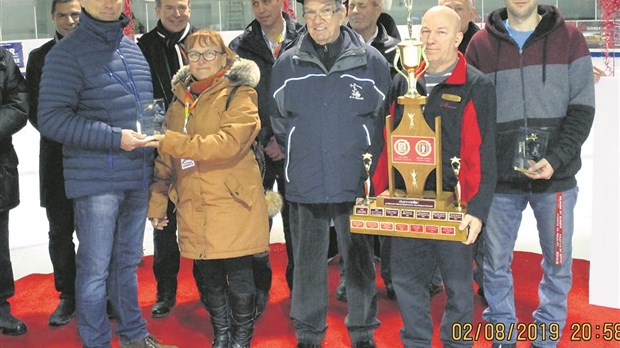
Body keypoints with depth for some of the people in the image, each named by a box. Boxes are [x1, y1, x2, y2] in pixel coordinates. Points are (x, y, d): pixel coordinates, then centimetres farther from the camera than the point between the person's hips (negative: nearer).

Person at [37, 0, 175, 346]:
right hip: (97, 180, -7)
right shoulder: (67, 53, -9)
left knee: (127, 262, 18)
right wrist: (115, 137, -19)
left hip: (138, 177, 7)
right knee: (95, 269, 1)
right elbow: (51, 119, -16)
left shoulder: (133, 48, 12)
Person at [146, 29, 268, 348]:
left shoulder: (239, 94, -4)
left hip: (232, 203, -5)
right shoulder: (180, 98, 15)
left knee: (238, 277, 2)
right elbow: (166, 158, 18)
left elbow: (229, 143, -21)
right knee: (209, 277, 12)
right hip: (193, 207, 5)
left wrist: (172, 142, -24)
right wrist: (157, 200, 11)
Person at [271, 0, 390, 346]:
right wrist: (296, 158, 10)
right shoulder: (287, 65, 3)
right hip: (304, 187, 1)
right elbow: (277, 120, 13)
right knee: (307, 264, 10)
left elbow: (385, 118, 8)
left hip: (356, 185, -1)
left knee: (360, 261, 9)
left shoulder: (372, 62, 0)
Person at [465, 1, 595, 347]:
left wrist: (556, 159, -14)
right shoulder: (481, 44, 3)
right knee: (496, 262, 9)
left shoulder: (570, 38, 1)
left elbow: (583, 108, -2)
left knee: (558, 263, 9)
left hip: (557, 177, 0)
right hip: (499, 178, 1)